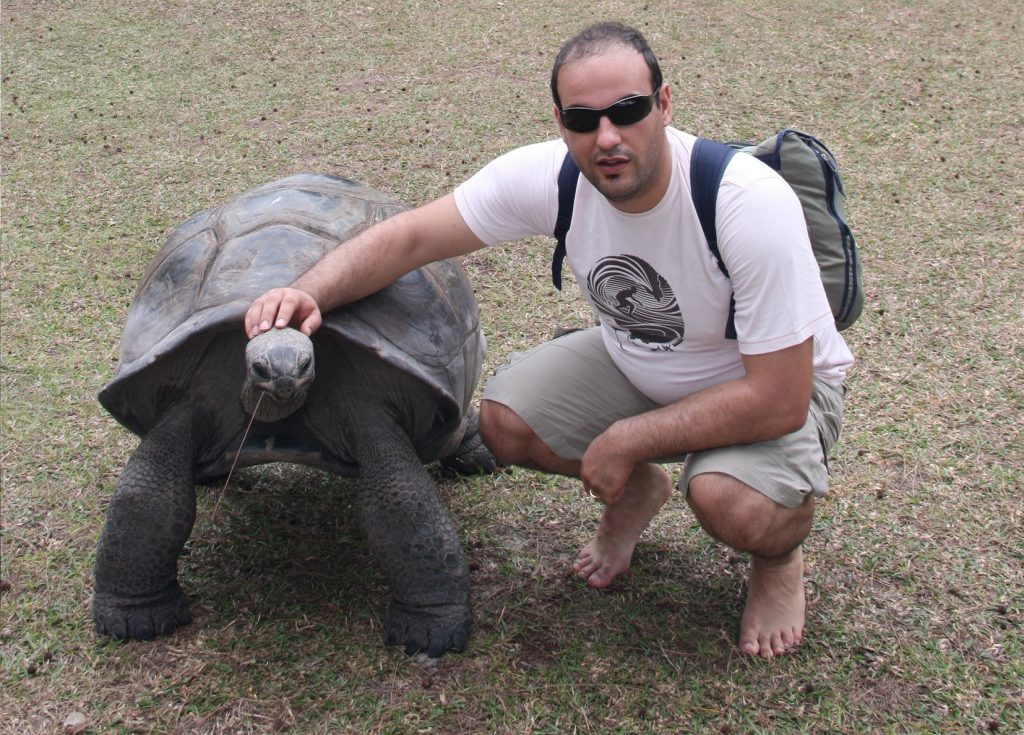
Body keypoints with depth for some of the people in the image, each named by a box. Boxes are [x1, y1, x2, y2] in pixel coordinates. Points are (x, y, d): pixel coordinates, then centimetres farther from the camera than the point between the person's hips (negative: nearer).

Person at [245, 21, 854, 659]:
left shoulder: (751, 207, -35)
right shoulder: (548, 176, -21)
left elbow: (778, 401, -32)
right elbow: (411, 236, -15)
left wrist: (625, 441, -27)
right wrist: (309, 293, -34)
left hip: (780, 384, -5)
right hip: (635, 361, 5)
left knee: (729, 500, -35)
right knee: (505, 420, -14)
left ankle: (780, 556, 4)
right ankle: (638, 491, 16)